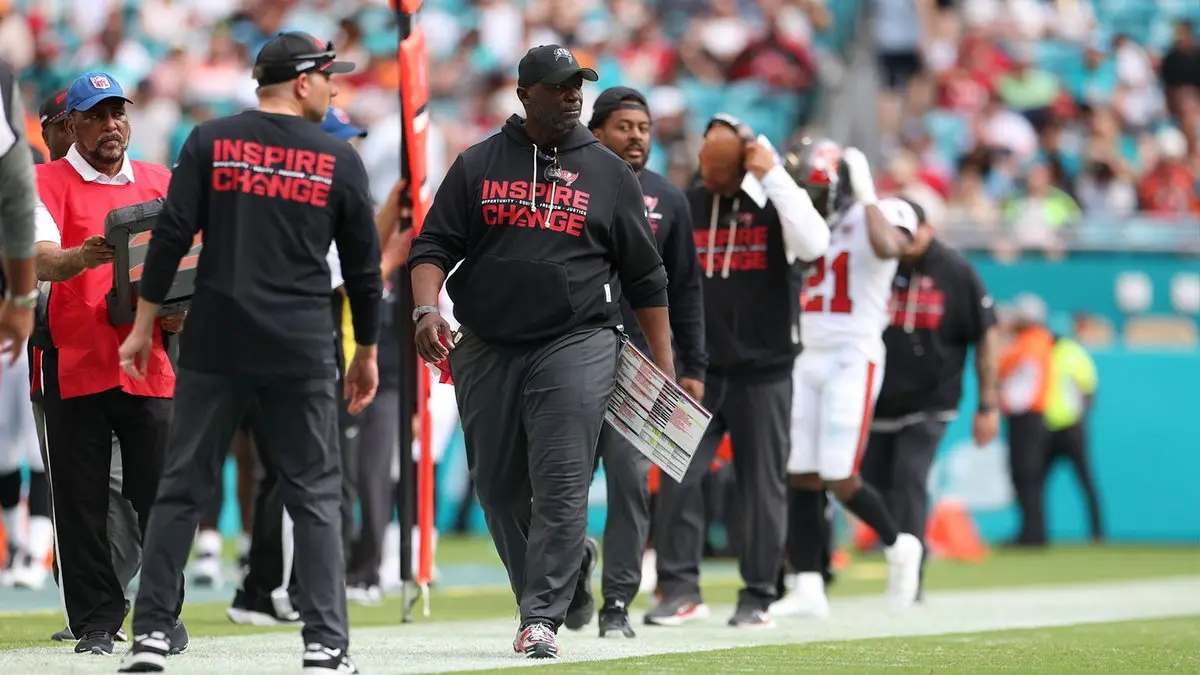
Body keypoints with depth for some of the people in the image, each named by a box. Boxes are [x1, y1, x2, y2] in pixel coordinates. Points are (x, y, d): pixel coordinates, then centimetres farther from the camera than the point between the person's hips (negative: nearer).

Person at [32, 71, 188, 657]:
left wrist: (179, 312, -1)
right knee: (82, 502, -1)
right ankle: (96, 621, 6)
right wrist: (85, 256, -35)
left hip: (150, 362, 2)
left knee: (158, 496, 0)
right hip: (74, 364, -2)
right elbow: (41, 261, -14)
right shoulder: (48, 182, 1)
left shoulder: (161, 182, 13)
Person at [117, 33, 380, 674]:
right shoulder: (340, 160, 2)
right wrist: (367, 351, 17)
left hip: (215, 344, 1)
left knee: (181, 488, 6)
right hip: (302, 354, -1)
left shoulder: (210, 142, 2)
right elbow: (363, 267, 7)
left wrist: (143, 326, 3)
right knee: (315, 496, 5)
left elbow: (170, 237, -3)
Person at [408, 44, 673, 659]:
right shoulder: (476, 166, 9)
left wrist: (664, 369, 8)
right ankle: (540, 596, 21)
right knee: (499, 489, 7)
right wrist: (427, 309, -14)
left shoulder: (608, 174, 9)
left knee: (561, 486, -13)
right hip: (486, 350, 2)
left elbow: (646, 279, 12)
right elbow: (433, 248, 6)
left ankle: (543, 618, -14)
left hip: (577, 348, -2)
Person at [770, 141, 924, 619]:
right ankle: (808, 588, 3)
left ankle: (897, 546, 16)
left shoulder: (878, 216, -7)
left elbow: (887, 247, -30)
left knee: (840, 480, -9)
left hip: (854, 359, -7)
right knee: (801, 477, 1)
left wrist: (867, 195, -21)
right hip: (810, 359, 7)